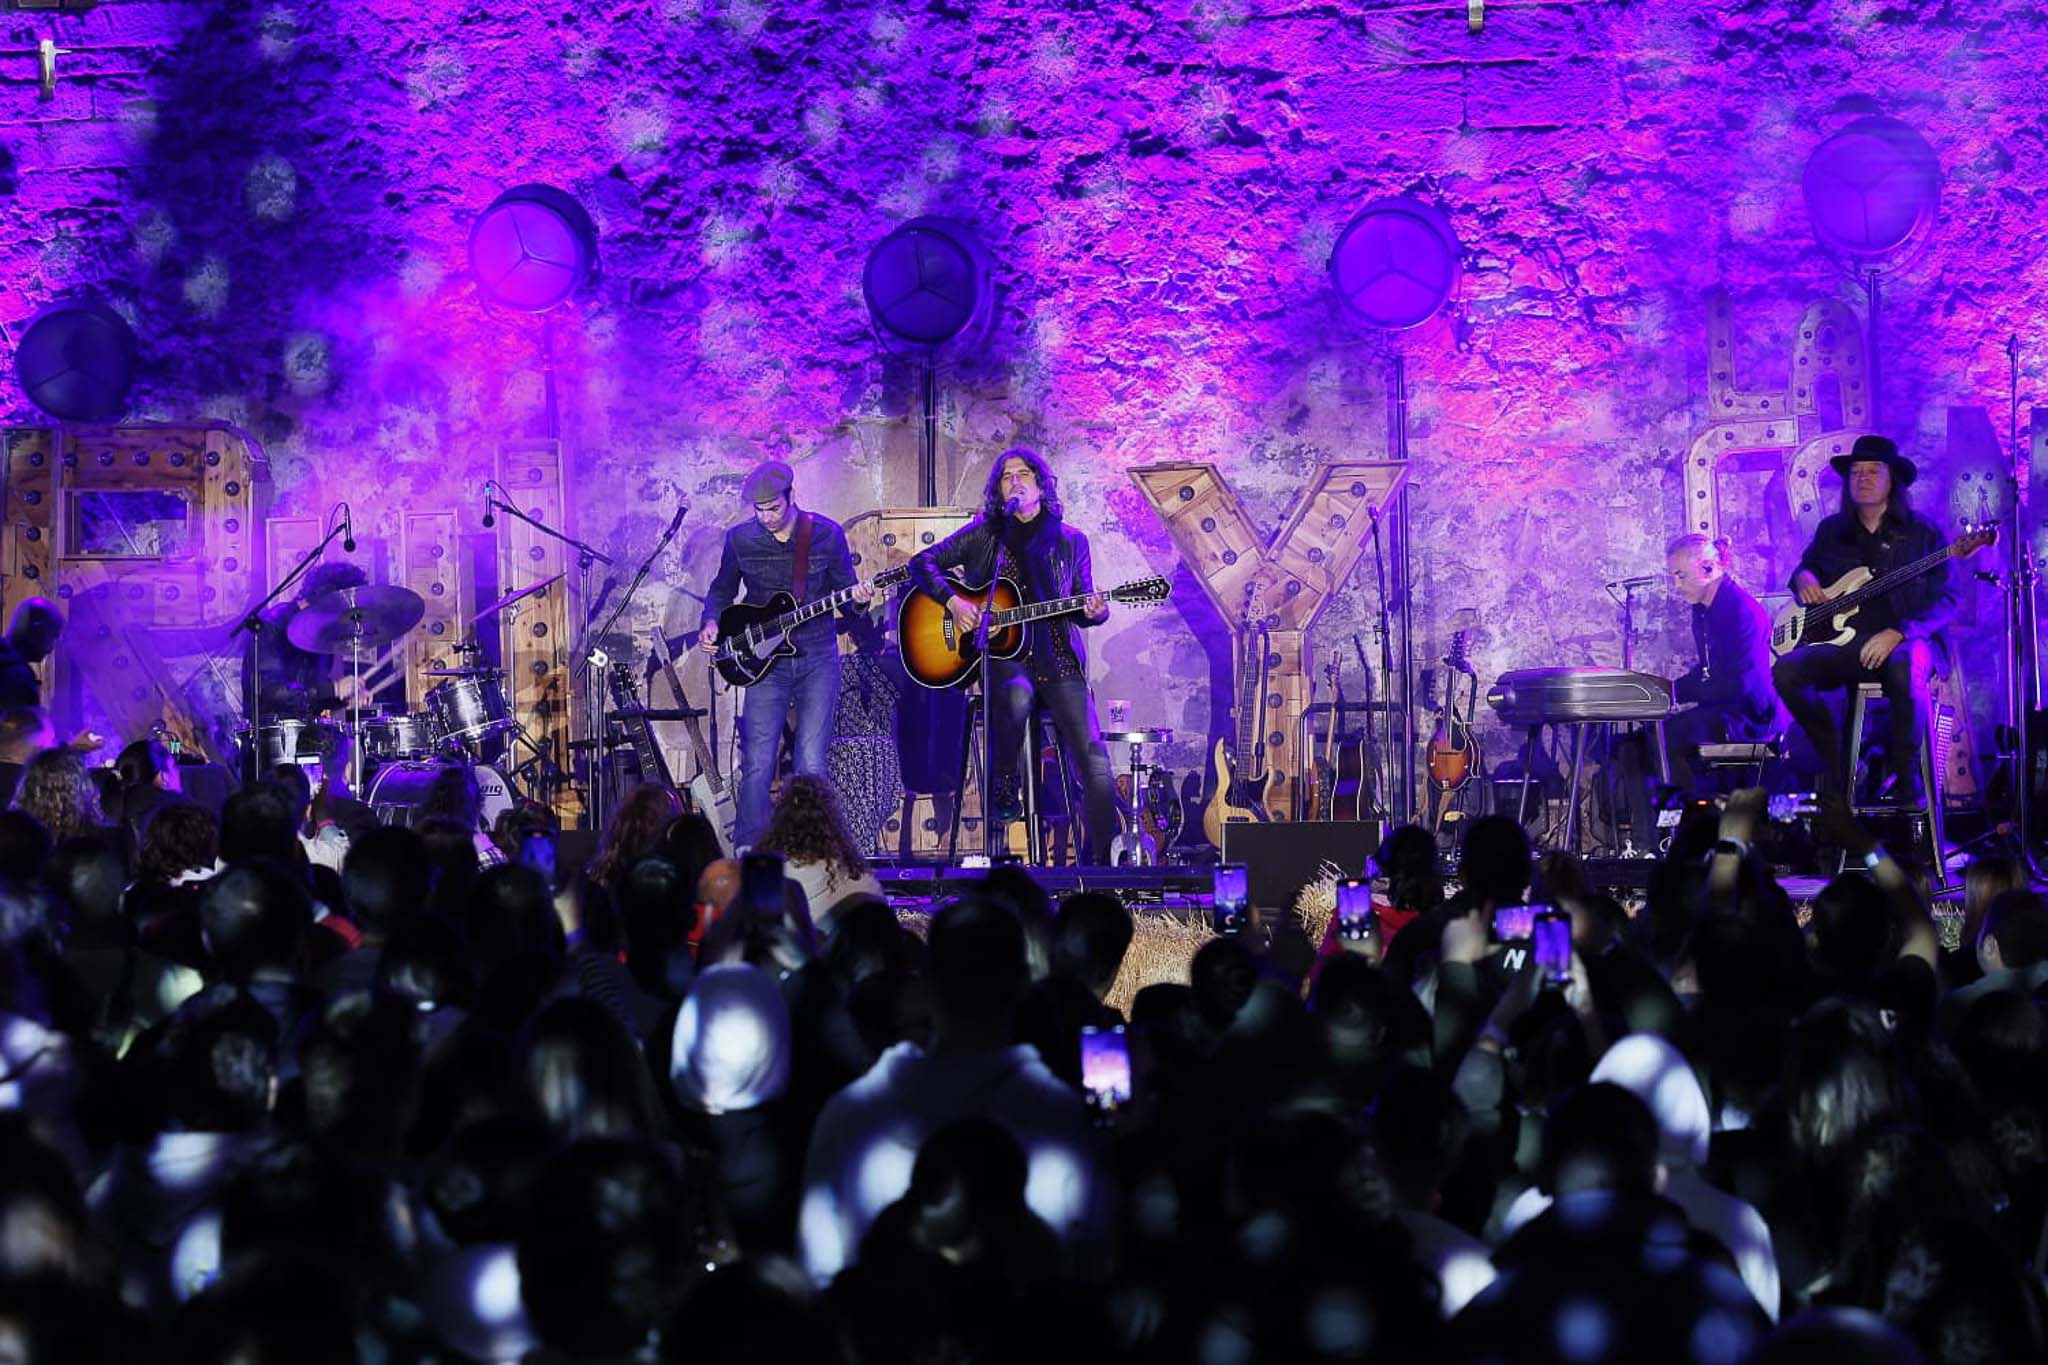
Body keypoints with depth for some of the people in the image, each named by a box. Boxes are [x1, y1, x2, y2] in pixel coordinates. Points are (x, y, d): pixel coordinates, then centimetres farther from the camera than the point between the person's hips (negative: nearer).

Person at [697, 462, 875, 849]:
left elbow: (845, 592, 5)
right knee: (757, 766, -6)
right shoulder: (740, 539, 0)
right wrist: (711, 623, -3)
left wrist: (857, 599, -17)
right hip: (765, 659, 1)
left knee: (812, 766, -4)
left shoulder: (826, 534, -2)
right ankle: (749, 854, 3)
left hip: (817, 658, -1)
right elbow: (722, 590, 15)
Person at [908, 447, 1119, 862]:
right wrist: (953, 601, -8)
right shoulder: (983, 534, 10)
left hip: (1057, 656, 1)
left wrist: (1094, 611, -7)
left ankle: (1105, 857, -15)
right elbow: (923, 563, 8)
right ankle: (1003, 782, -13)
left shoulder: (1070, 542, 13)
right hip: (1000, 654, -1)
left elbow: (1083, 606, 17)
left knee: (1091, 753, -15)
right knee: (1018, 695, -39)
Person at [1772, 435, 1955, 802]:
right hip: (1842, 643, 4)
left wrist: (1897, 633, -19)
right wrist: (1803, 578, 6)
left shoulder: (1923, 534, 3)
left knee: (1906, 669, -41)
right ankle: (1834, 763, -5)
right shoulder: (1832, 531, 17)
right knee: (1786, 671, -25)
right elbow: (1805, 567, 33)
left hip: (1903, 641, -4)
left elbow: (1945, 601, -3)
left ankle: (1906, 778, -21)